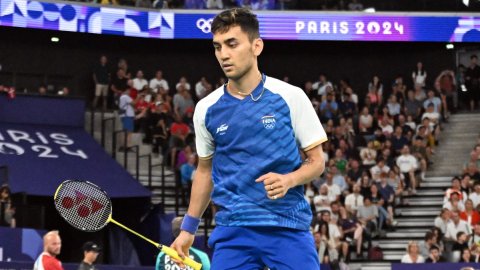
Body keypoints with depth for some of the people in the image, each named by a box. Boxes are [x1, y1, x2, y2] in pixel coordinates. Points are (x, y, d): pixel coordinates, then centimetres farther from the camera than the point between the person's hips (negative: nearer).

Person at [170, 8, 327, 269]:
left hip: (289, 226, -2)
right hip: (232, 230, 2)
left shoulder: (290, 97, -3)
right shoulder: (206, 109, 6)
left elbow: (316, 161, 3)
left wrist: (289, 180, -17)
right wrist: (188, 228, 18)